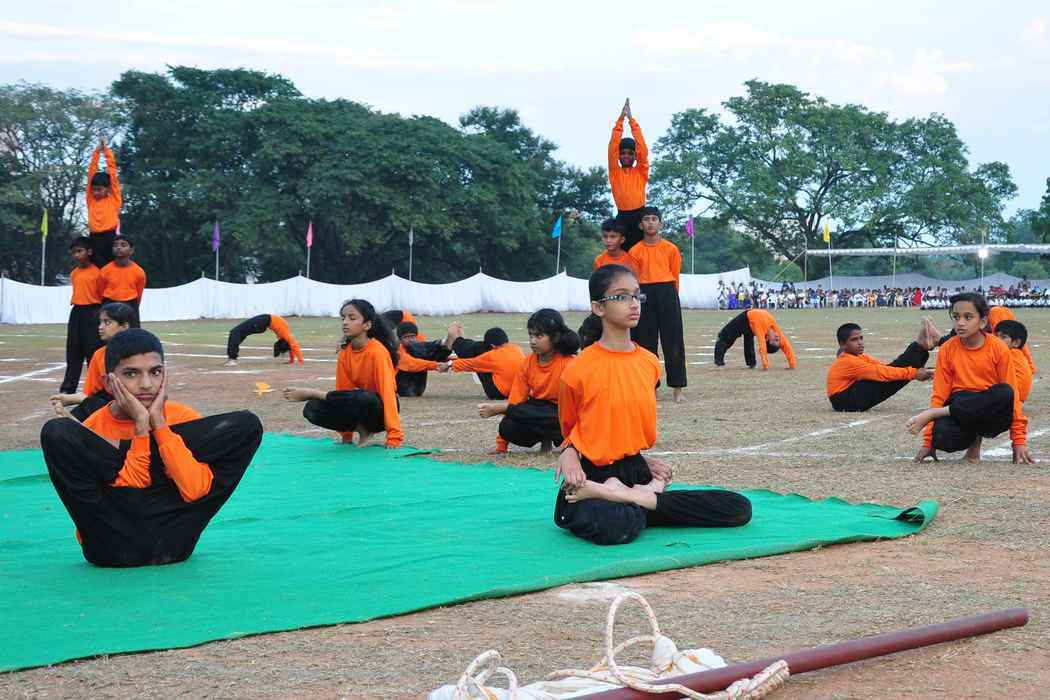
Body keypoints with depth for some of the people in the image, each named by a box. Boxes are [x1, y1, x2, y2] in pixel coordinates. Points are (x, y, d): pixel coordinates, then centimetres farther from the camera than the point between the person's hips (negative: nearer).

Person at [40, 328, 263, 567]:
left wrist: (159, 423, -13)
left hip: (168, 545, 2)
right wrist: (141, 427, -15)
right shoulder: (93, 428, -1)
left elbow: (195, 491, -15)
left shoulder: (183, 417, 2)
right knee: (57, 433, -21)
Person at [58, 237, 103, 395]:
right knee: (73, 352, 9)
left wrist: (100, 315, -8)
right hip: (76, 313, 7)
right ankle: (67, 389, 14)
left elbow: (102, 295, -6)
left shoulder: (97, 273, -9)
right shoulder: (74, 273, 12)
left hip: (92, 313, -7)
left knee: (93, 351, -4)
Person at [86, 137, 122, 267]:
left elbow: (112, 171, 5)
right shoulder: (91, 200, 13)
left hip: (109, 237, -3)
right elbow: (91, 173, 12)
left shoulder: (114, 199, 5)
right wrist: (96, 152, 10)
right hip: (94, 238, 3)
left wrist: (106, 151, 8)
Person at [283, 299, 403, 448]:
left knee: (363, 398, -39)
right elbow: (344, 391, 4)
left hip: (380, 410, -6)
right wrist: (346, 435, 5)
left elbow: (388, 392, -23)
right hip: (359, 409, 6)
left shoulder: (377, 351, -19)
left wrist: (394, 437, -28)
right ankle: (361, 428, -6)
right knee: (312, 409, -16)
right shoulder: (344, 353, 2)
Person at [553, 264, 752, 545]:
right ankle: (649, 497, -11)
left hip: (636, 471, 7)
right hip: (593, 477, -7)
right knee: (611, 526, -46)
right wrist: (570, 454, -12)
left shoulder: (650, 363, 8)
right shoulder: (579, 370, -8)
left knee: (740, 509, -6)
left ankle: (634, 496, -8)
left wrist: (641, 461, 4)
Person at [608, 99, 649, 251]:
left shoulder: (641, 172, 9)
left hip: (639, 215, -1)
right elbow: (612, 148, 0)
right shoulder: (615, 172, 9)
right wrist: (621, 118, -6)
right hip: (622, 216, 1)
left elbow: (643, 149, -1)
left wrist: (631, 119, -5)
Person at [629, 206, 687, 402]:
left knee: (673, 341, -2)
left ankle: (678, 388, 1)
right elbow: (633, 277, 5)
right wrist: (640, 295, -3)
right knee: (646, 342, 2)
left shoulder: (671, 249, 5)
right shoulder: (636, 251, 6)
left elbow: (675, 275, 8)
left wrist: (667, 294, 6)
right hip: (644, 296, 1)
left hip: (667, 294, -1)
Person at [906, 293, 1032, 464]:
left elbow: (1011, 394, -3)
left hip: (993, 414, 1)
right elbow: (939, 395, 1)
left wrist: (1019, 441, -6)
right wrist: (928, 442, -3)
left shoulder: (999, 349, -5)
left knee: (1005, 393, -35)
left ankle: (935, 413, -21)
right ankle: (974, 439, 0)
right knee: (942, 437, -36)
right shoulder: (947, 350, -1)